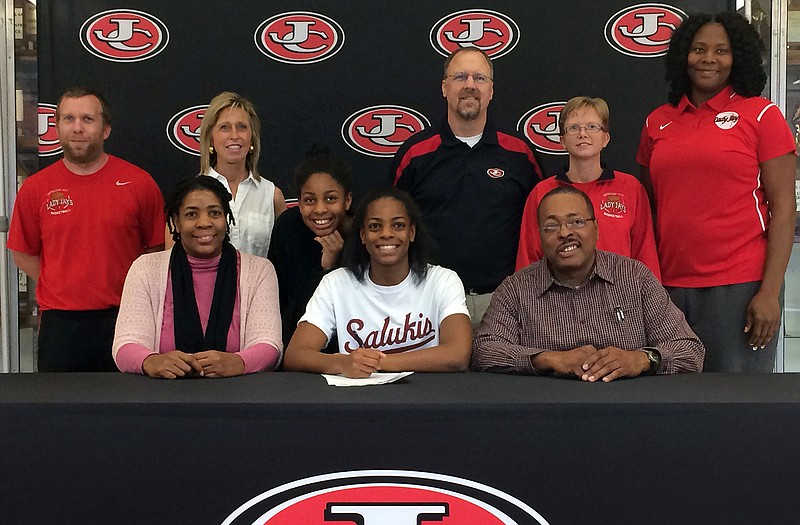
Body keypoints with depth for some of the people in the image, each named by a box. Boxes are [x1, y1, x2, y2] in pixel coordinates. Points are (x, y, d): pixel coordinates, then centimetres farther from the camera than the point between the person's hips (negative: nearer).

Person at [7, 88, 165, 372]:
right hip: (59, 324, 1)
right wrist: (64, 289, 5)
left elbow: (157, 248, 5)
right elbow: (23, 254, 11)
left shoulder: (139, 182, -2)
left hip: (124, 319, -1)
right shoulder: (35, 188, 2)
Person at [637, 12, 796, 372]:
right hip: (668, 288, 3)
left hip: (739, 288, -3)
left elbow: (783, 207, -4)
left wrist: (769, 292, -11)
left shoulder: (761, 115, 1)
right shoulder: (657, 123, 10)